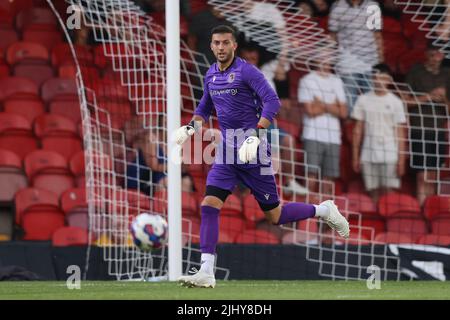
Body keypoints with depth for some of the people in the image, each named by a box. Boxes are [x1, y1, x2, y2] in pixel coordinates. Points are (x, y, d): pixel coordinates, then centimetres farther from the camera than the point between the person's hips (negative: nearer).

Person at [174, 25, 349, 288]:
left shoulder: (247, 71, -11)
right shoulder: (211, 75, 10)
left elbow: (272, 101, -21)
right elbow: (205, 106, 28)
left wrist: (256, 133, -32)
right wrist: (193, 125, 8)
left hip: (252, 150, -6)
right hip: (226, 151, 6)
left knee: (275, 215, 2)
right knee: (209, 205, -11)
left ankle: (324, 211, 28)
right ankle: (206, 273, -13)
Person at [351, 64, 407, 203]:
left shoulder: (395, 102, 2)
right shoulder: (363, 100, 6)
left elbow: (400, 133, 1)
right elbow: (358, 129, 9)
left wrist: (401, 159, -5)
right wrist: (355, 156, 6)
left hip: (389, 155, -2)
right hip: (368, 155, 2)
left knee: (389, 193, -7)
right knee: (374, 194, 3)